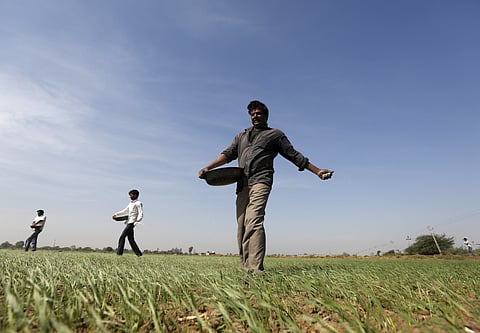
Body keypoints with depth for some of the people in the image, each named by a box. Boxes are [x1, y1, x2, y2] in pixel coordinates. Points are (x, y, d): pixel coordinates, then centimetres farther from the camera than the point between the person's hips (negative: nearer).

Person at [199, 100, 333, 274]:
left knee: (254, 222, -24)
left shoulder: (276, 134, 17)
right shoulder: (241, 136, 29)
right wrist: (207, 168, 5)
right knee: (242, 228, 1)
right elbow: (228, 154, 19)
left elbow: (294, 155, 15)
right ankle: (247, 269, 7)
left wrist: (317, 171, 9)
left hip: (260, 181, -5)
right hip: (242, 185, 5)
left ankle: (256, 269, -29)